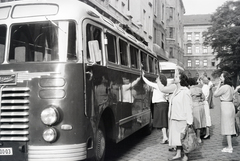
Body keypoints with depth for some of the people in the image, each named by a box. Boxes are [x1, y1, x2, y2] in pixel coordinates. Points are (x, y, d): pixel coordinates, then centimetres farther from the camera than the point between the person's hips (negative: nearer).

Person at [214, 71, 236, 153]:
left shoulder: (224, 87, -18)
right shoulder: (230, 86, 10)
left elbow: (215, 94, -10)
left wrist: (219, 84, -6)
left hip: (226, 106, -9)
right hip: (230, 105, 9)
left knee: (227, 127, -2)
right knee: (229, 127, 14)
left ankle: (229, 147, 3)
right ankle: (230, 146, 22)